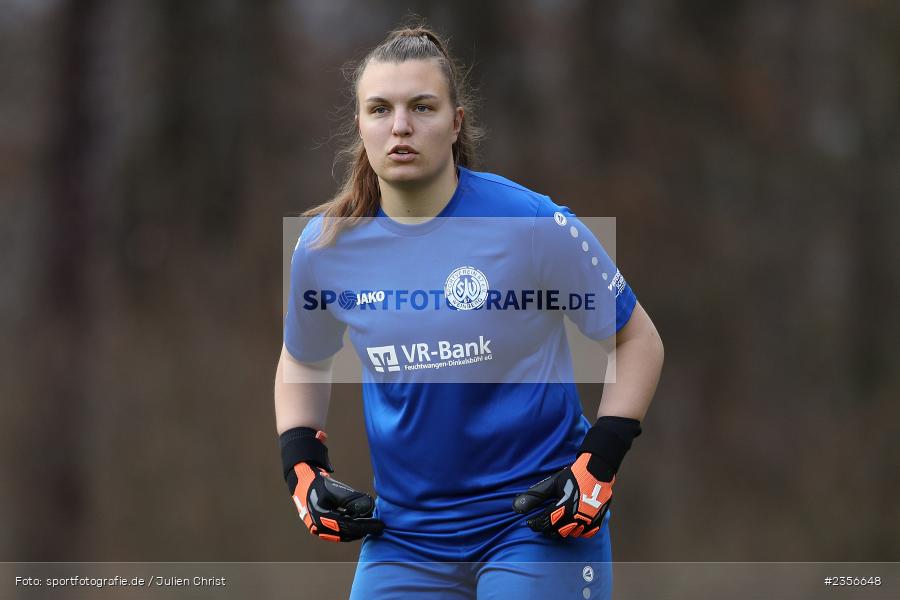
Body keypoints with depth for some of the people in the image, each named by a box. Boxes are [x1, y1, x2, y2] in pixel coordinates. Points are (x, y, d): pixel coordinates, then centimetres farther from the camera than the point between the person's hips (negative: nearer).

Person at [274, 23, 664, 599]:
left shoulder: (532, 224, -13)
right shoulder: (325, 248, -2)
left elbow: (636, 339, -1)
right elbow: (303, 360, 19)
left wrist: (598, 466, -11)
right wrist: (303, 467, 4)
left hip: (537, 524, -3)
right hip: (403, 534, 3)